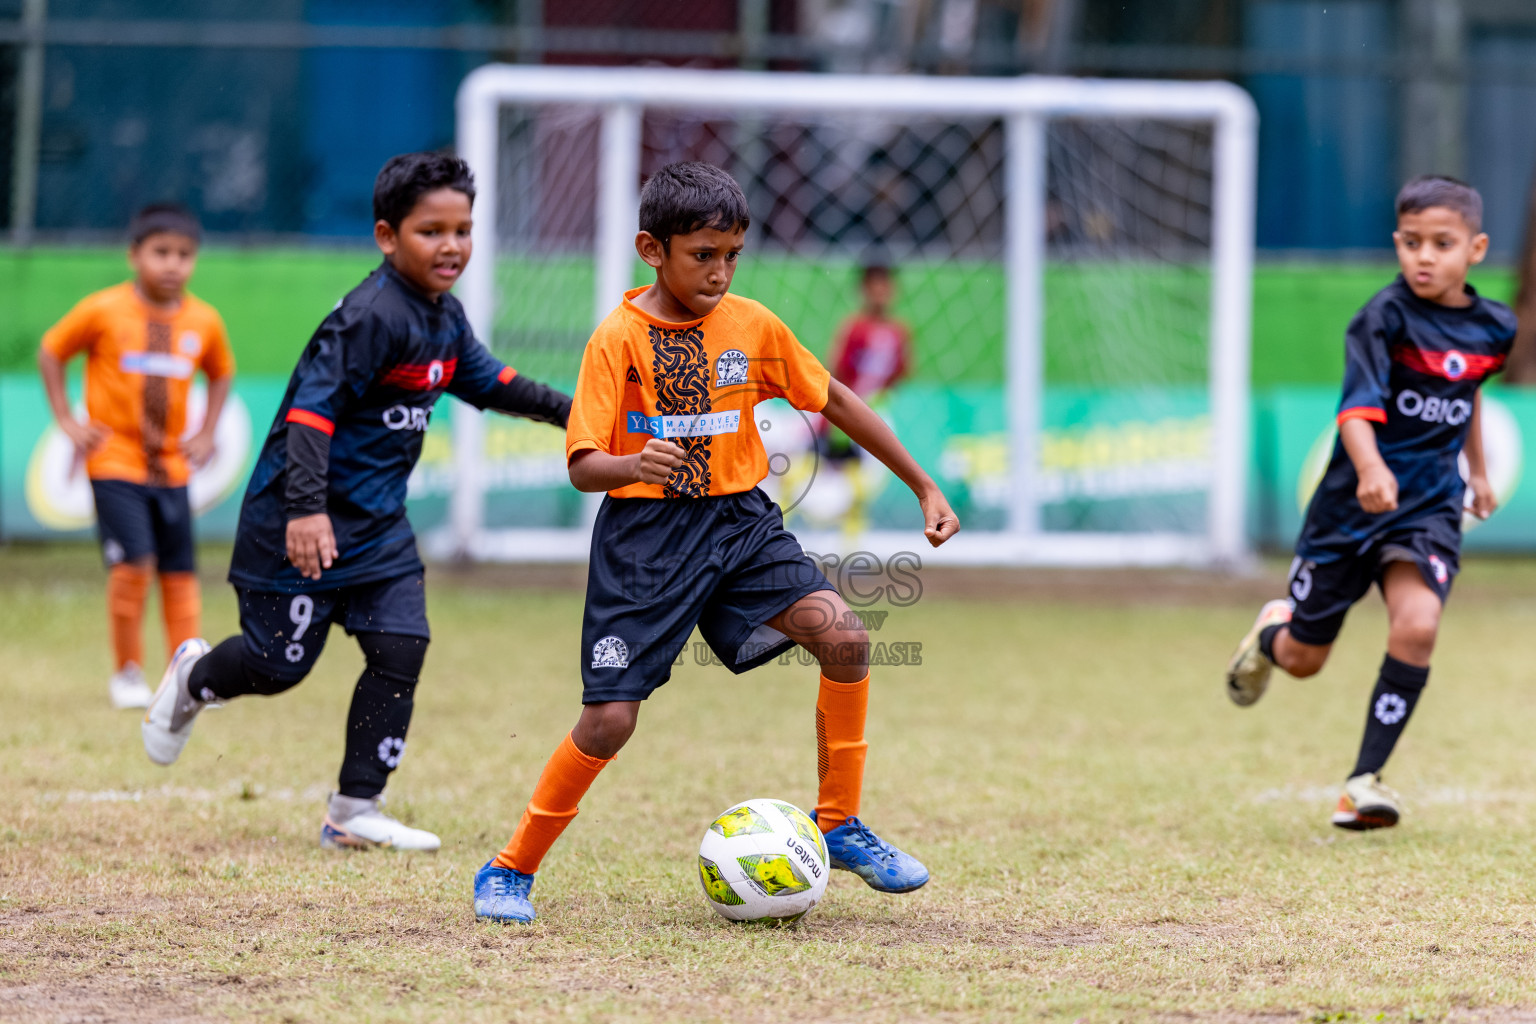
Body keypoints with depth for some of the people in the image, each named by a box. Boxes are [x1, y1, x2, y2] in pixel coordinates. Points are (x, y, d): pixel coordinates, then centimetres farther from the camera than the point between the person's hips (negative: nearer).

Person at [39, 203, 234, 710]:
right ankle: (127, 673, -1)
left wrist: (206, 434, 10)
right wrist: (68, 422, -2)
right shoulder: (104, 311, -9)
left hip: (172, 467, 4)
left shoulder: (204, 321, 1)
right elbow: (51, 354, 3)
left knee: (180, 574, 4)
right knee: (133, 564, -15)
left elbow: (221, 373, 21)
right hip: (114, 462, -4)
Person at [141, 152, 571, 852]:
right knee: (280, 663, -1)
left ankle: (355, 811, 3)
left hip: (378, 523, 8)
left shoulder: (446, 319, 7)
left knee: (401, 648, -3)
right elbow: (313, 408, -28)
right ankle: (194, 678, 34)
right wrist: (305, 508, -37)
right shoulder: (371, 318, -22)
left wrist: (570, 413, 27)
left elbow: (486, 380, 26)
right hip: (305, 524, -8)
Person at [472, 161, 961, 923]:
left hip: (739, 521, 4)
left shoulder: (752, 326, 2)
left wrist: (924, 487, 16)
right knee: (608, 719, -10)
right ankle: (512, 868, 10)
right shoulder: (619, 337, -10)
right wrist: (633, 466, -37)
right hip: (644, 535, -4)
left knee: (844, 638, -18)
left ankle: (838, 825, 0)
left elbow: (833, 402, 15)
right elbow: (583, 465, -14)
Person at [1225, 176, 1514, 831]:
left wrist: (1478, 469, 30)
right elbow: (1359, 406, -31)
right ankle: (1273, 630, 49)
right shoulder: (1385, 317, -17)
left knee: (1416, 625, -24)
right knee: (1302, 659, 10)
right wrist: (1370, 468, -49)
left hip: (1429, 506, 3)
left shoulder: (1494, 327, 1)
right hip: (1352, 502, -3)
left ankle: (1365, 779, -13)